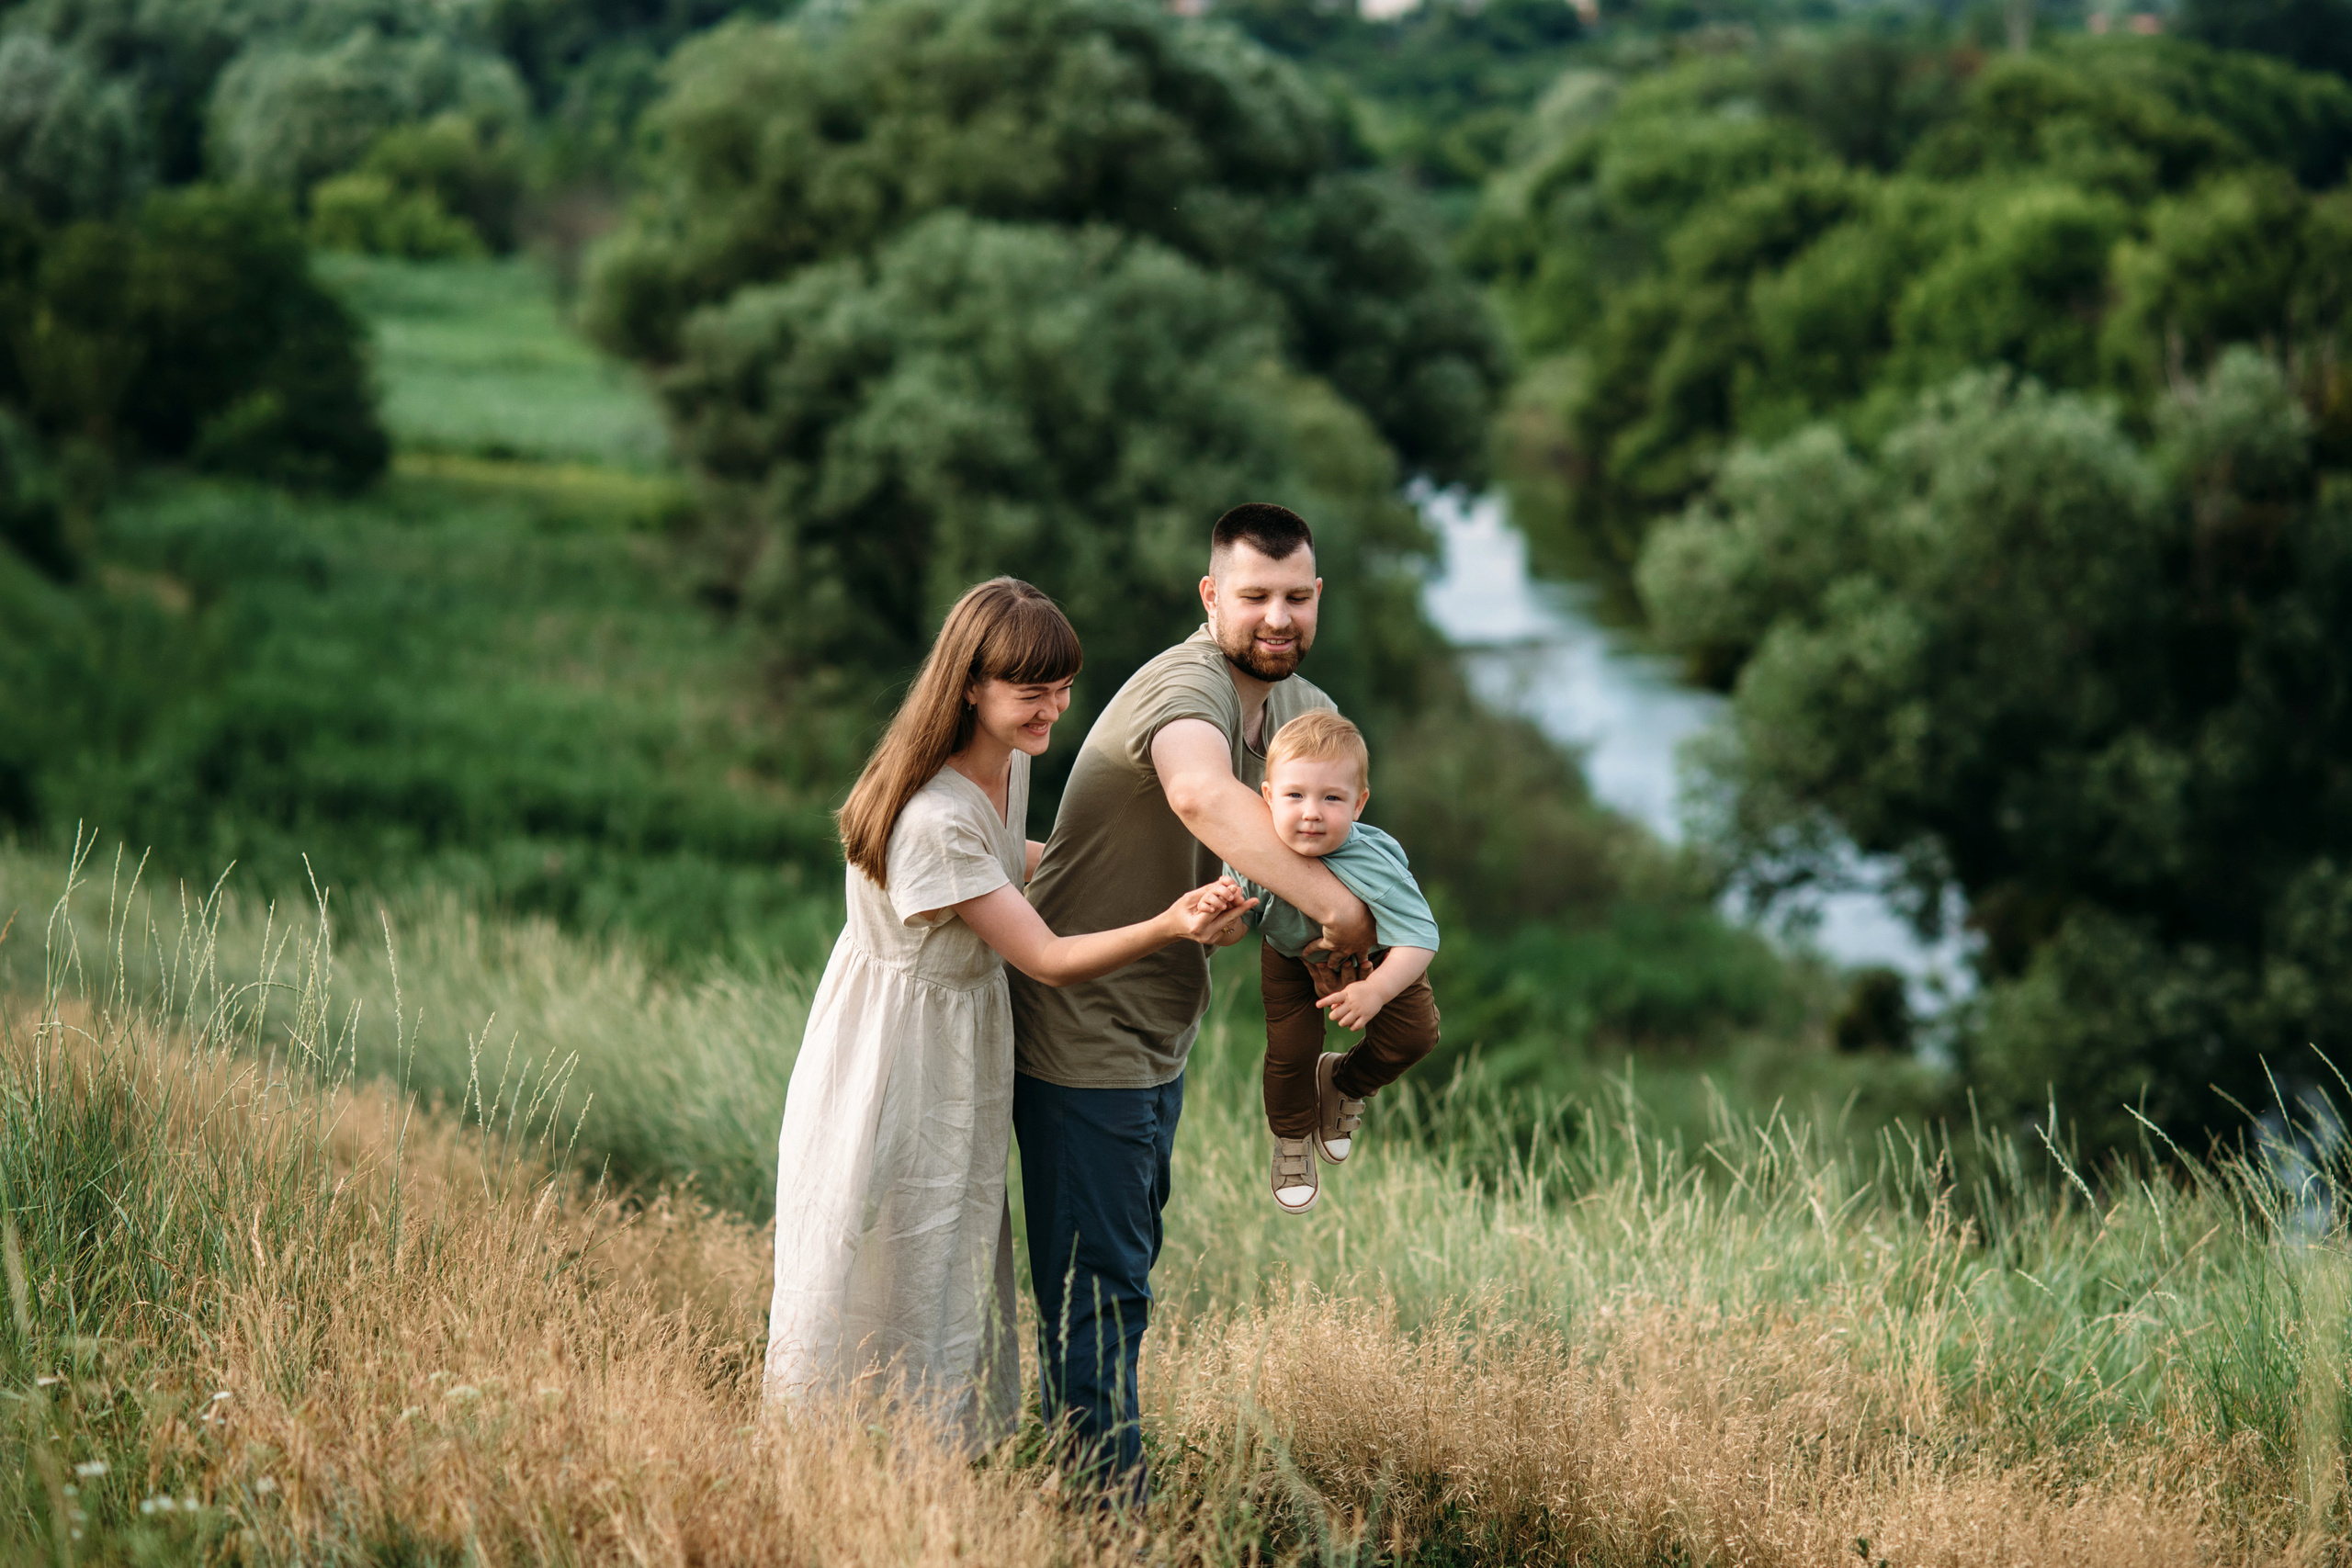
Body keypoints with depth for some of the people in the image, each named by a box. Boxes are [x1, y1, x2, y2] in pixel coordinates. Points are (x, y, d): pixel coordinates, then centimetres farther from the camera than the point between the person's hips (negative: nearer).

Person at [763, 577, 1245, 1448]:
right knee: (878, 1282, 4)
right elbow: (1048, 960, -28)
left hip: (966, 1042, 9)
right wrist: (1170, 926, -41)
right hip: (895, 1058, -9)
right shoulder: (934, 821, -33)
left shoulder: (1007, 762, -4)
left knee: (955, 1273, 18)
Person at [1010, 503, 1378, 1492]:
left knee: (1124, 1256, 22)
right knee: (1095, 1278, -1)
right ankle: (1106, 1492, 7)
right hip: (1080, 1029, -10)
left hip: (1157, 1034, 10)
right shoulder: (1185, 687, -25)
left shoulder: (1305, 708, 6)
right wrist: (1334, 907, -47)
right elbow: (1205, 796, -47)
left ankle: (1076, 1443, 37)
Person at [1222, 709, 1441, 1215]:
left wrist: (1376, 990, -58)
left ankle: (1343, 1083, 25)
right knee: (1290, 1051, 0)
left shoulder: (1372, 867, -45)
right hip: (1291, 955, 1)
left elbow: (1419, 940, -42)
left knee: (1414, 1035, -8)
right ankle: (1290, 1140, 32)